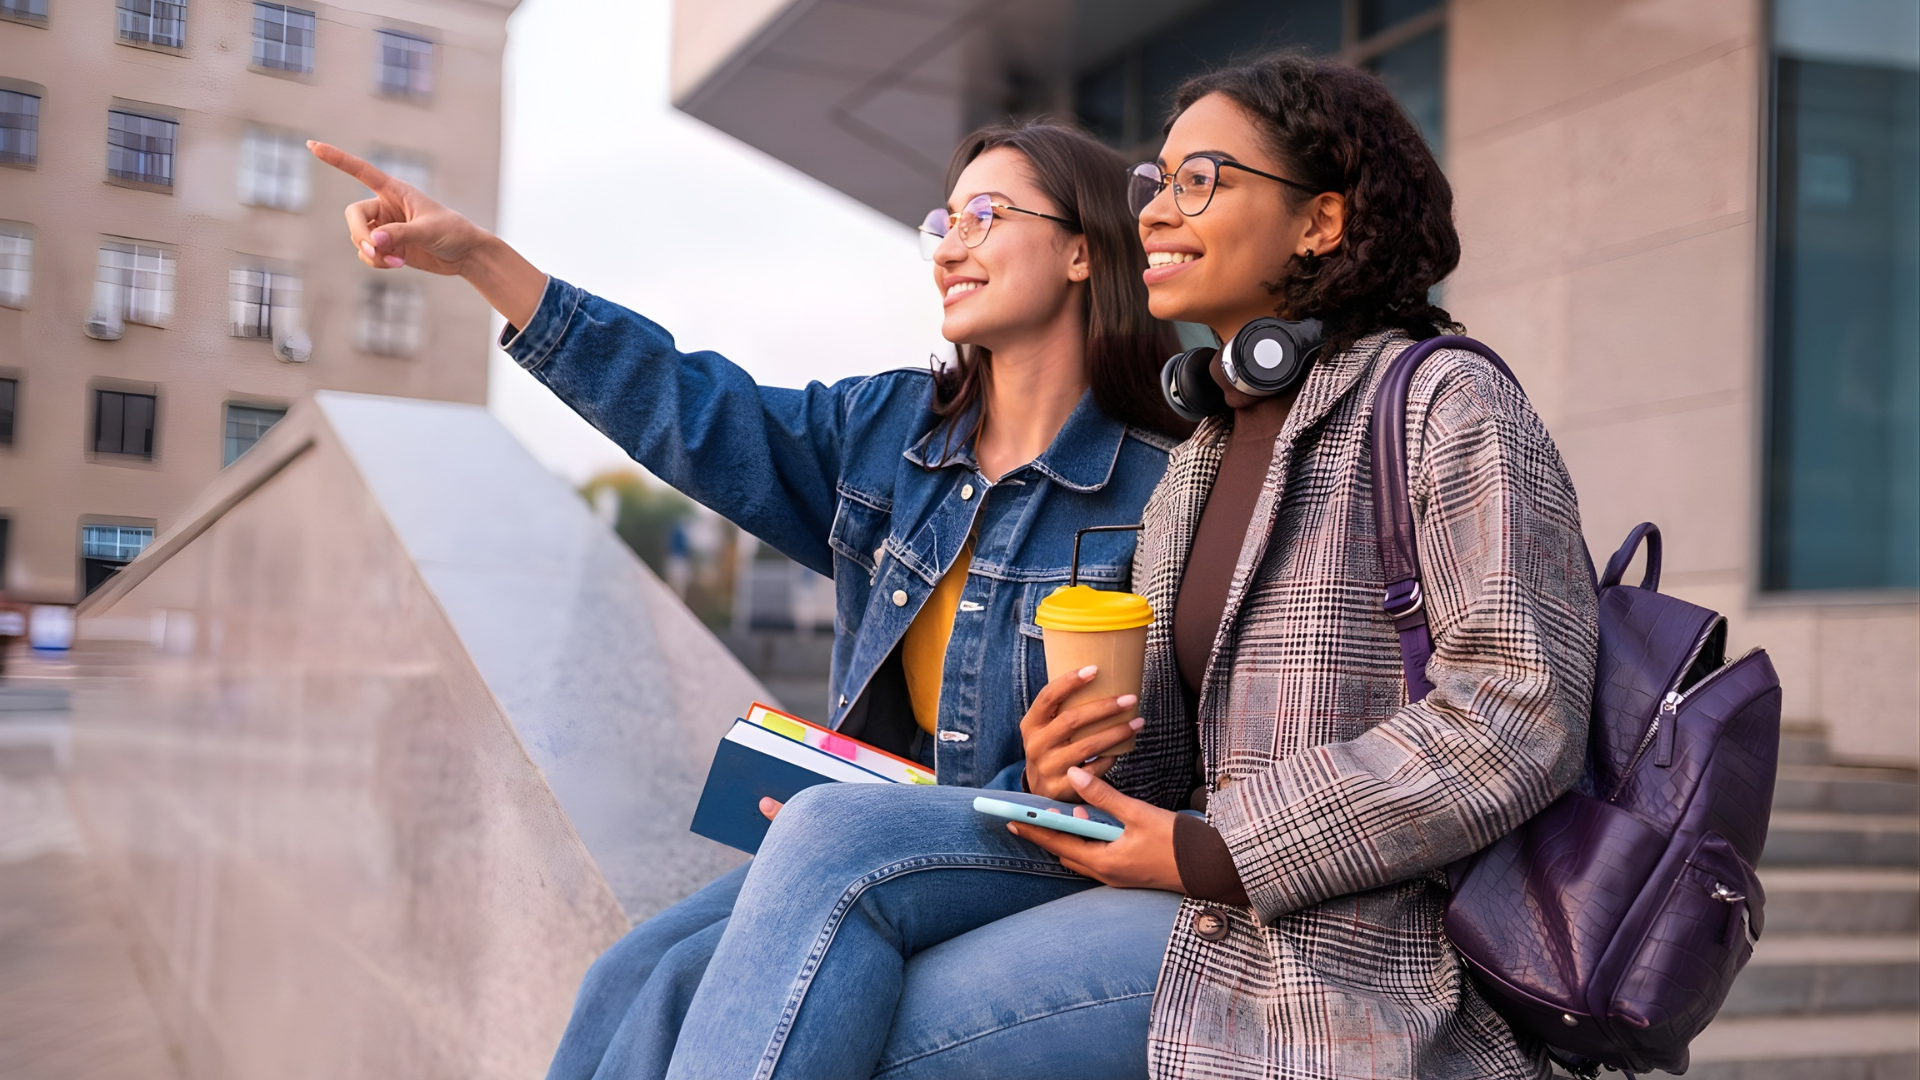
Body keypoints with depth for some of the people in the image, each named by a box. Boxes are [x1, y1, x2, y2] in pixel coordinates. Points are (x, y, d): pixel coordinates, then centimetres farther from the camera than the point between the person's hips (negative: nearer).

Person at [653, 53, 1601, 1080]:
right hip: (1205, 900, 7)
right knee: (830, 832, -15)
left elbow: (1521, 717, -18)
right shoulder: (1197, 460, 18)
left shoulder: (1446, 403, -6)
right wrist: (1080, 776, -4)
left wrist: (1210, 853, -17)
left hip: (1351, 949, -7)